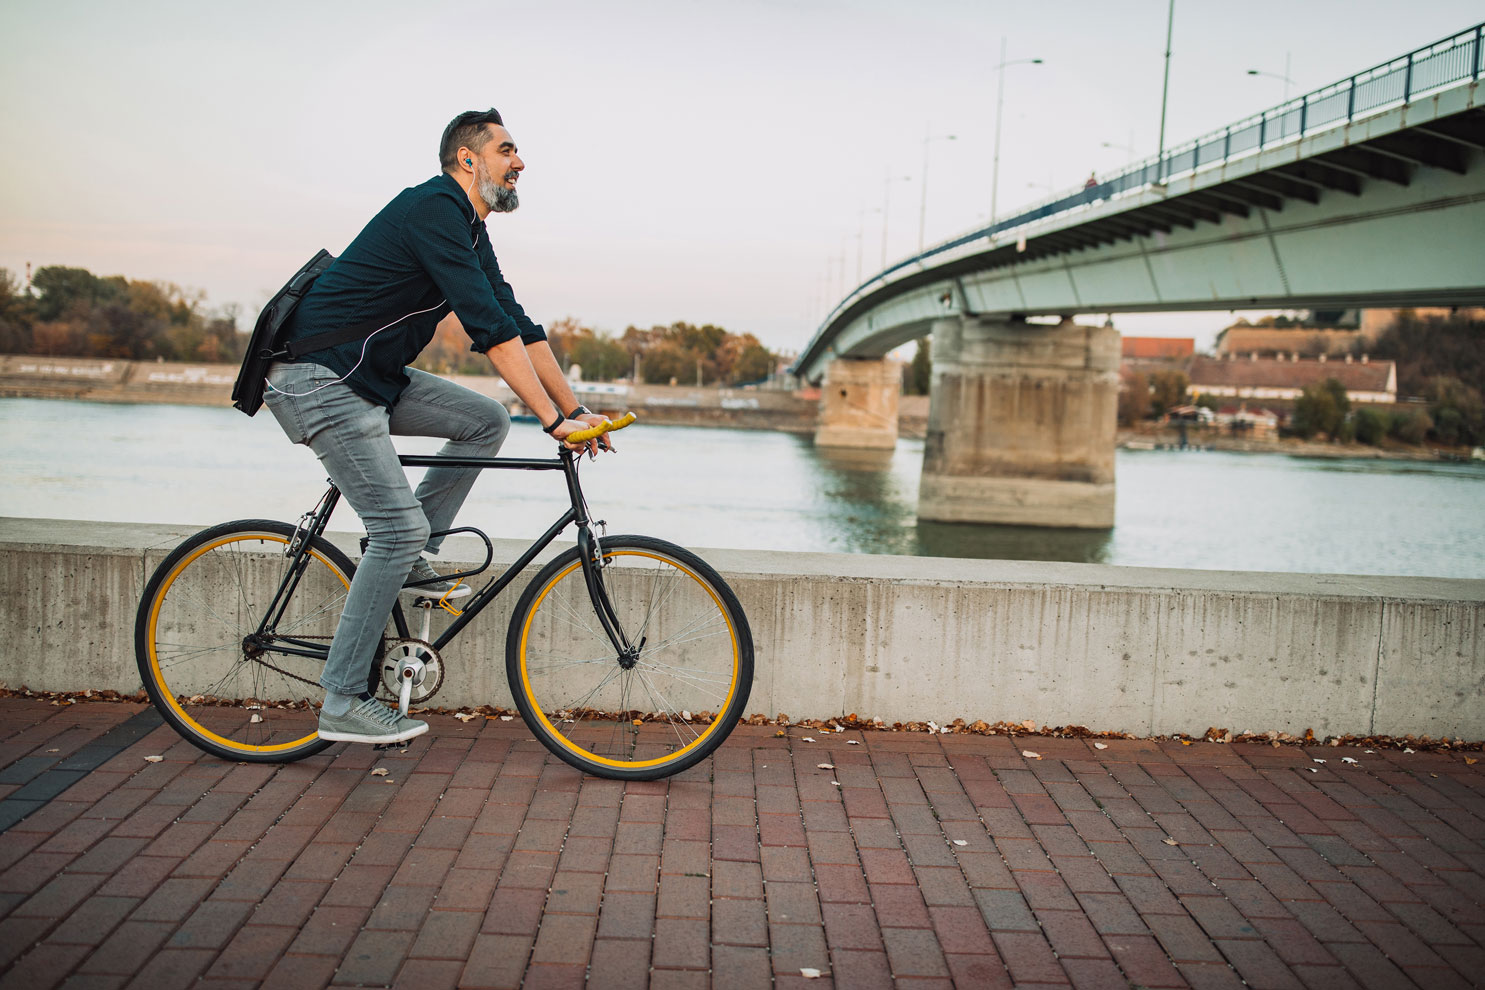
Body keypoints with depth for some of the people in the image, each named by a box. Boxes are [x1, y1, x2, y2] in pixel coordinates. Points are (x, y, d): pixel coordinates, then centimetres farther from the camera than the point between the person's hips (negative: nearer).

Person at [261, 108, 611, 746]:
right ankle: (343, 704, -5)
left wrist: (575, 409, 5)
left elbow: (518, 326, 12)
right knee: (400, 527, -14)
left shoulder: (470, 232, 13)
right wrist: (553, 420, -28)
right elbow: (490, 330, -26)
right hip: (318, 378, -10)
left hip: (372, 376, 10)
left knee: (486, 421, 3)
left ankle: (408, 560, 9)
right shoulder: (434, 208, -17)